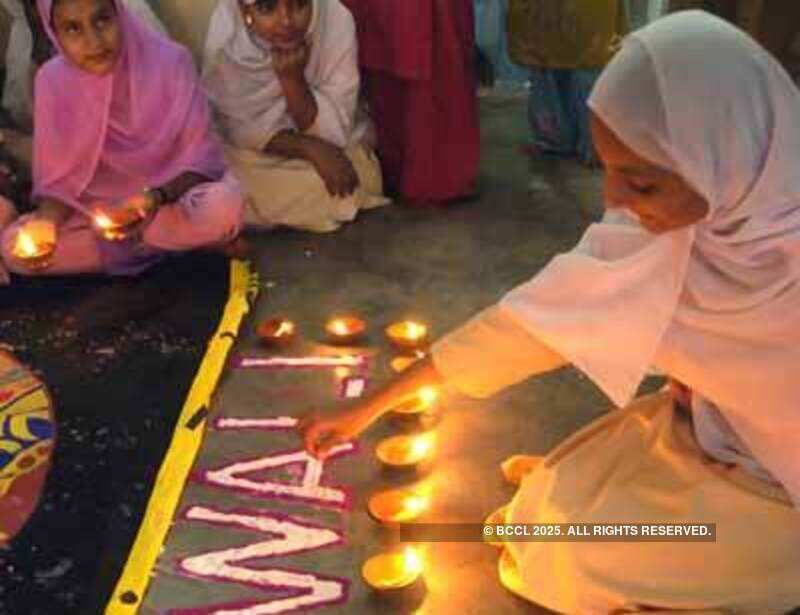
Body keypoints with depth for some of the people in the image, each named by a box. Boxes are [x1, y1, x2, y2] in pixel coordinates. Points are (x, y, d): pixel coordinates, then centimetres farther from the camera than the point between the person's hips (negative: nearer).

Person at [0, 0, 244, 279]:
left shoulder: (170, 61, -19)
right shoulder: (52, 80, -10)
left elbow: (202, 158, -16)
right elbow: (60, 177, -5)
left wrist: (156, 198, -35)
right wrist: (46, 221, -26)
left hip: (173, 198, -3)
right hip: (100, 214, 3)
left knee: (222, 206, -35)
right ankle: (167, 244, -9)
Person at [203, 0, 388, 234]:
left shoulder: (337, 22, -26)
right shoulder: (225, 31, -24)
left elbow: (333, 133, -21)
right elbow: (240, 127, -15)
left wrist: (292, 76, -36)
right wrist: (311, 148, -29)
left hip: (329, 148, 0)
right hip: (259, 152, 0)